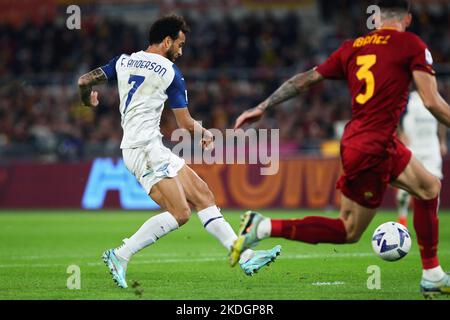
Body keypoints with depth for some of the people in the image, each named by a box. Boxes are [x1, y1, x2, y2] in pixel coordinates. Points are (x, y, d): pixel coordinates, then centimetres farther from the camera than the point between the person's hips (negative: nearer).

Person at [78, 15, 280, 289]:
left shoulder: (124, 61, 14)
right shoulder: (170, 72, -4)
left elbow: (84, 81, 11)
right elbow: (185, 123, 1)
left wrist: (88, 99, 34)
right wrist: (206, 134, 22)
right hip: (145, 147, -9)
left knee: (203, 196, 5)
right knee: (179, 213, -17)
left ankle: (246, 257, 1)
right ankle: (119, 256, -14)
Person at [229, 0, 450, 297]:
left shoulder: (352, 47, 10)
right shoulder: (411, 45, -6)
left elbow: (305, 79, 9)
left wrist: (262, 107, 14)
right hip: (372, 149, -8)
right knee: (349, 231, 1)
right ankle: (264, 227, -5)